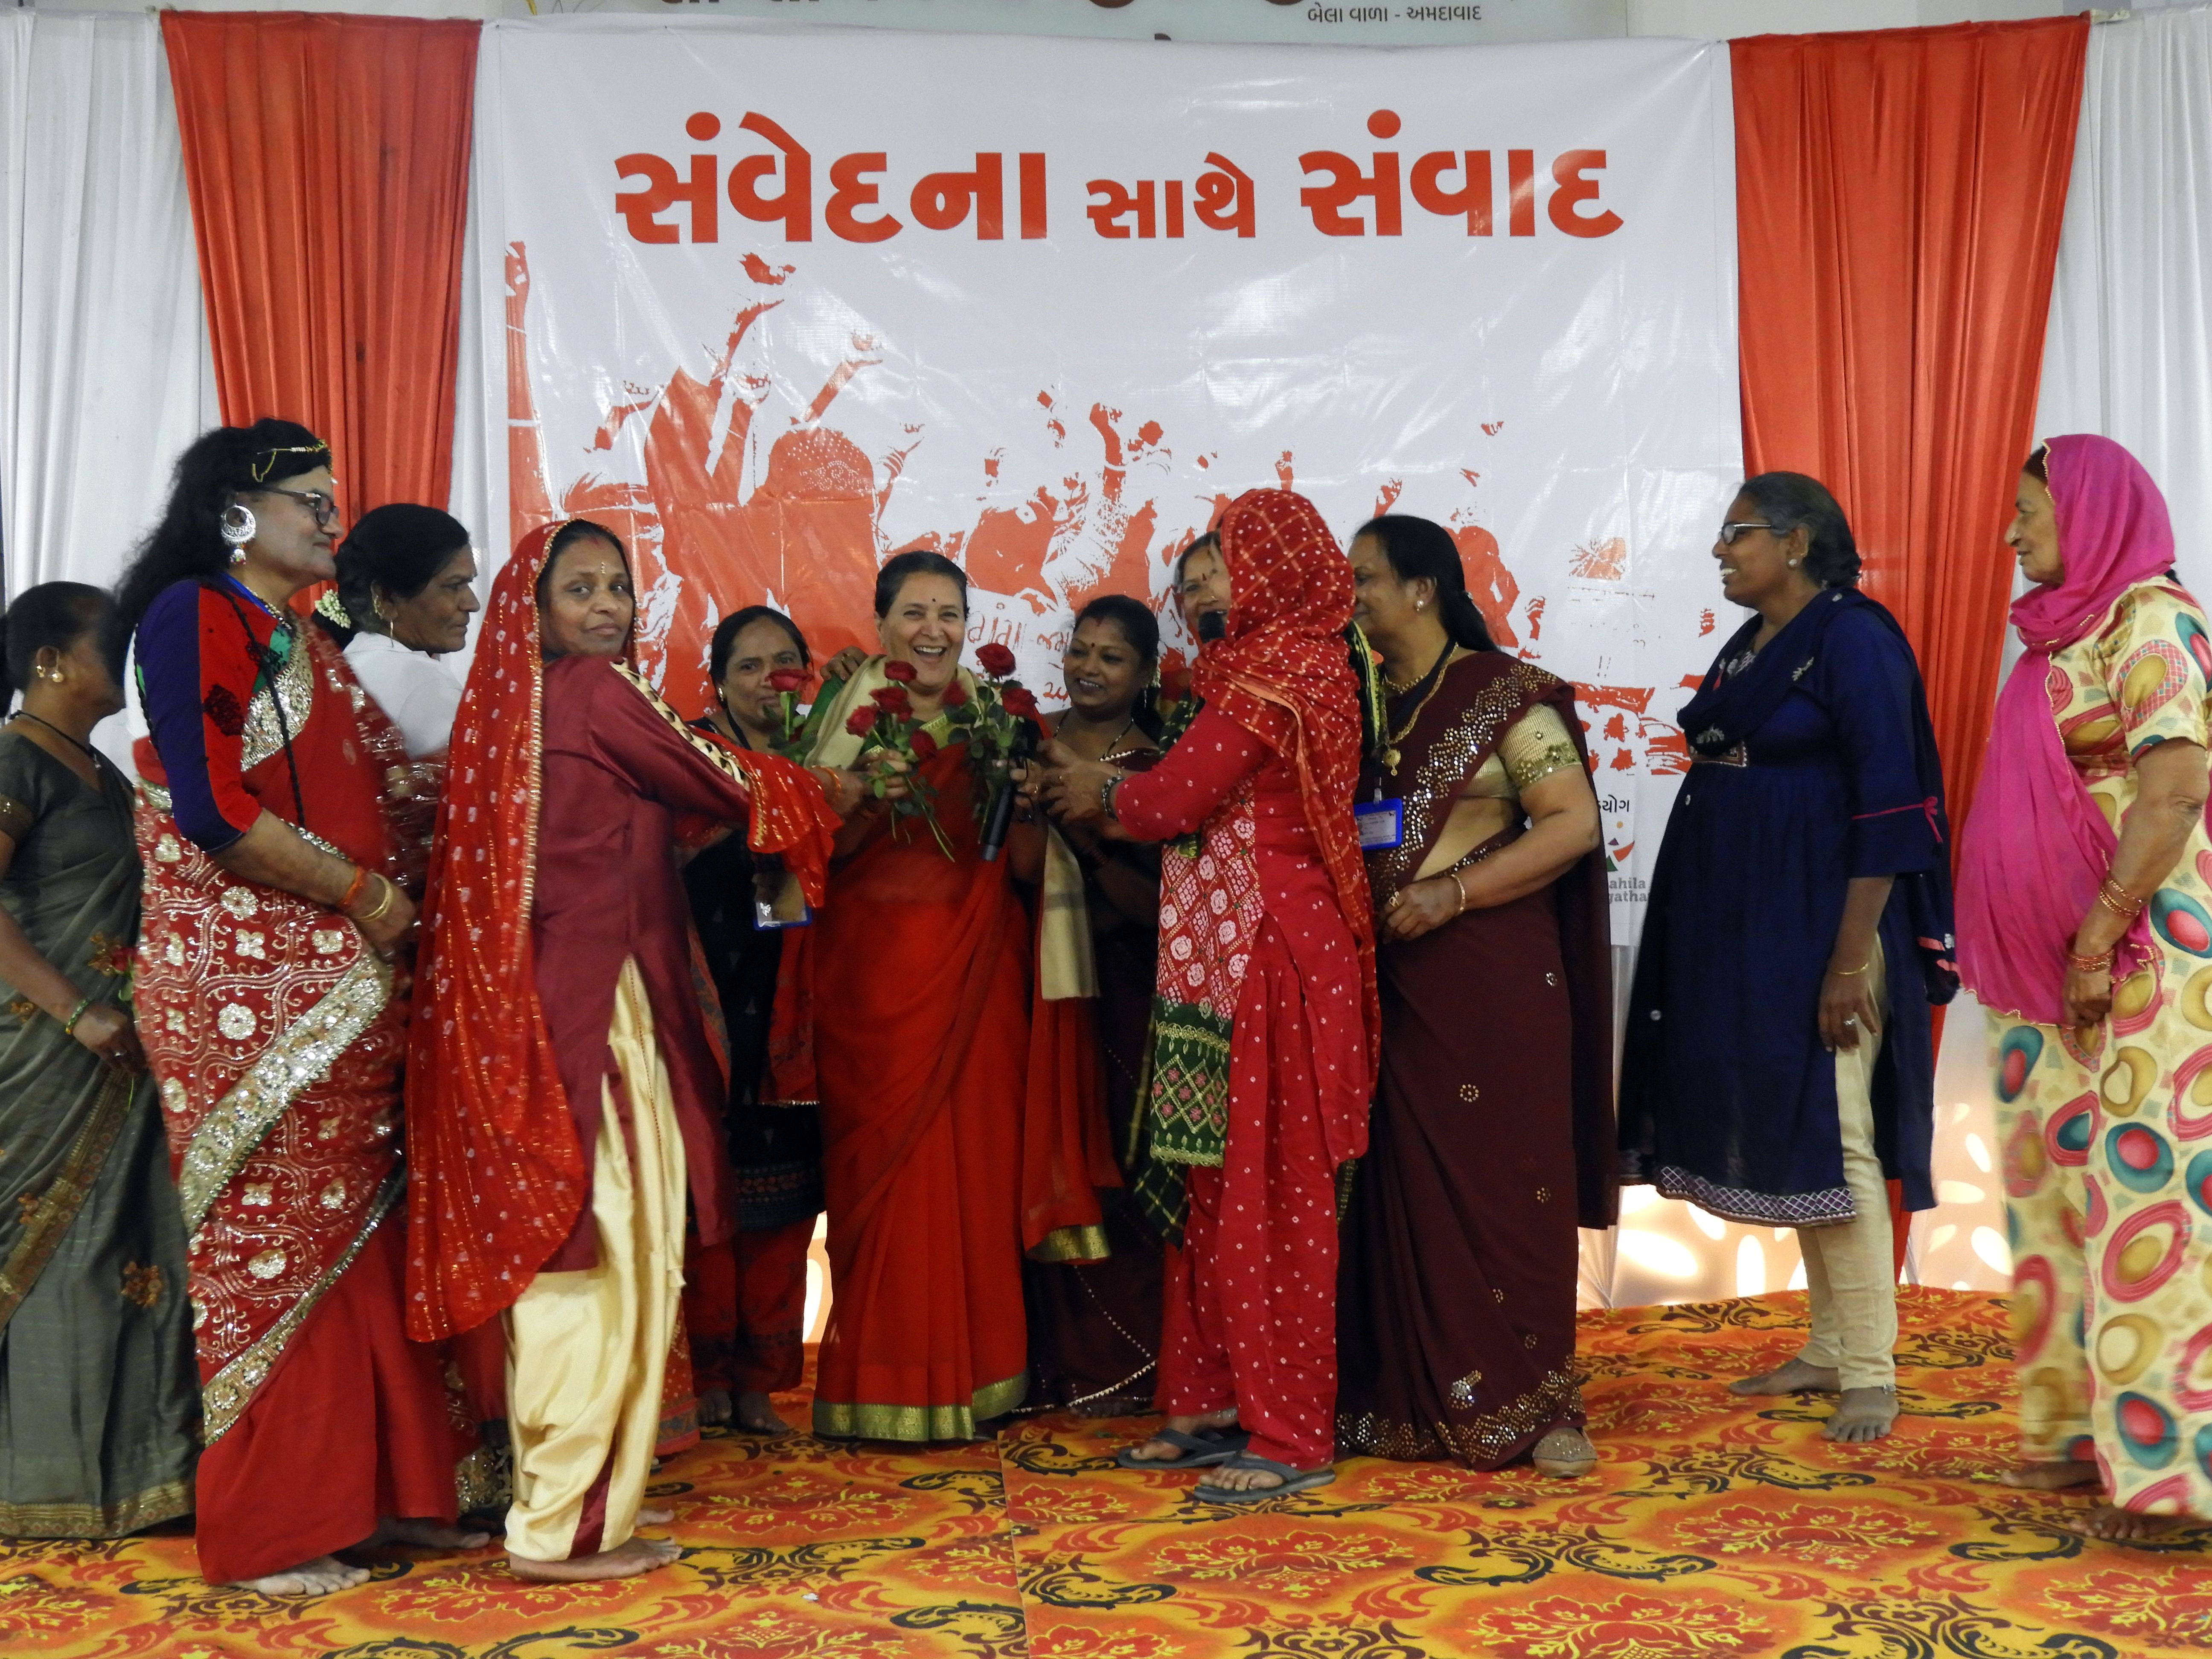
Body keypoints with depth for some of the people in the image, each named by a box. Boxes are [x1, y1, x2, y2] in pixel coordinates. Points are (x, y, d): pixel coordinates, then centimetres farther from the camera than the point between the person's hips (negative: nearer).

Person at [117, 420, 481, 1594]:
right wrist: (365, 894, -10)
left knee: (358, 1234, 8)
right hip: (246, 986, -8)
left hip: (339, 987, 8)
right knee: (272, 1240, -1)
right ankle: (269, 1531, 9)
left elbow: (380, 792, 20)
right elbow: (215, 811, -17)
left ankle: (383, 1491, 17)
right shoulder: (192, 616, -7)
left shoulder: (309, 647, 19)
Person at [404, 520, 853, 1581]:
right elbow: (718, 784, -1)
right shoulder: (593, 694, -9)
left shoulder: (511, 704, 15)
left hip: (536, 1005, 9)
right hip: (591, 1006, -9)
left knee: (561, 1243, 14)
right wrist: (829, 793, 15)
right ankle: (565, 1522, 3)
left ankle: (562, 1486, 24)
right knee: (606, 1244, -3)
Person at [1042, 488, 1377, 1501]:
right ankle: (1224, 1405, 22)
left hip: (1270, 959, -9)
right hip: (1237, 955, 9)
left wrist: (1101, 793, 5)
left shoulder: (1271, 672, -14)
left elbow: (1177, 798, -14)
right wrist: (1107, 789, 12)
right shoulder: (1292, 665, 16)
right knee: (1226, 1187, 13)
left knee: (1266, 1196, -3)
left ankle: (1290, 1438, 6)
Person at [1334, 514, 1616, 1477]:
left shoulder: (1504, 695, -3)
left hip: (1492, 978, -5)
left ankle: (1536, 1405, 8)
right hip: (1385, 981, 5)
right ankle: (1410, 1401, 14)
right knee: (1399, 1187, 5)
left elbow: (1574, 822, -10)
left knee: (1506, 1183, -1)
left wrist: (1453, 891, -17)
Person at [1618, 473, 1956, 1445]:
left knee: (1830, 1135, -7)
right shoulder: (1745, 648, 14)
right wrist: (1710, 938, 15)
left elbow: (1888, 810, -16)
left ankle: (1871, 1373, 2)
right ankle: (1829, 1348, 22)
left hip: (1823, 923, -8)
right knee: (1782, 1130, 11)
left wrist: (1851, 961, -20)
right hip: (1740, 929, 8)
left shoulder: (1854, 640, -11)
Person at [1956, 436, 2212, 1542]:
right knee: (2063, 1192, 11)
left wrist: (2097, 940, -19)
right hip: (2050, 968, 9)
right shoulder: (2068, 632, 17)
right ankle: (2083, 1430, 20)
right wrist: (2033, 953, 12)